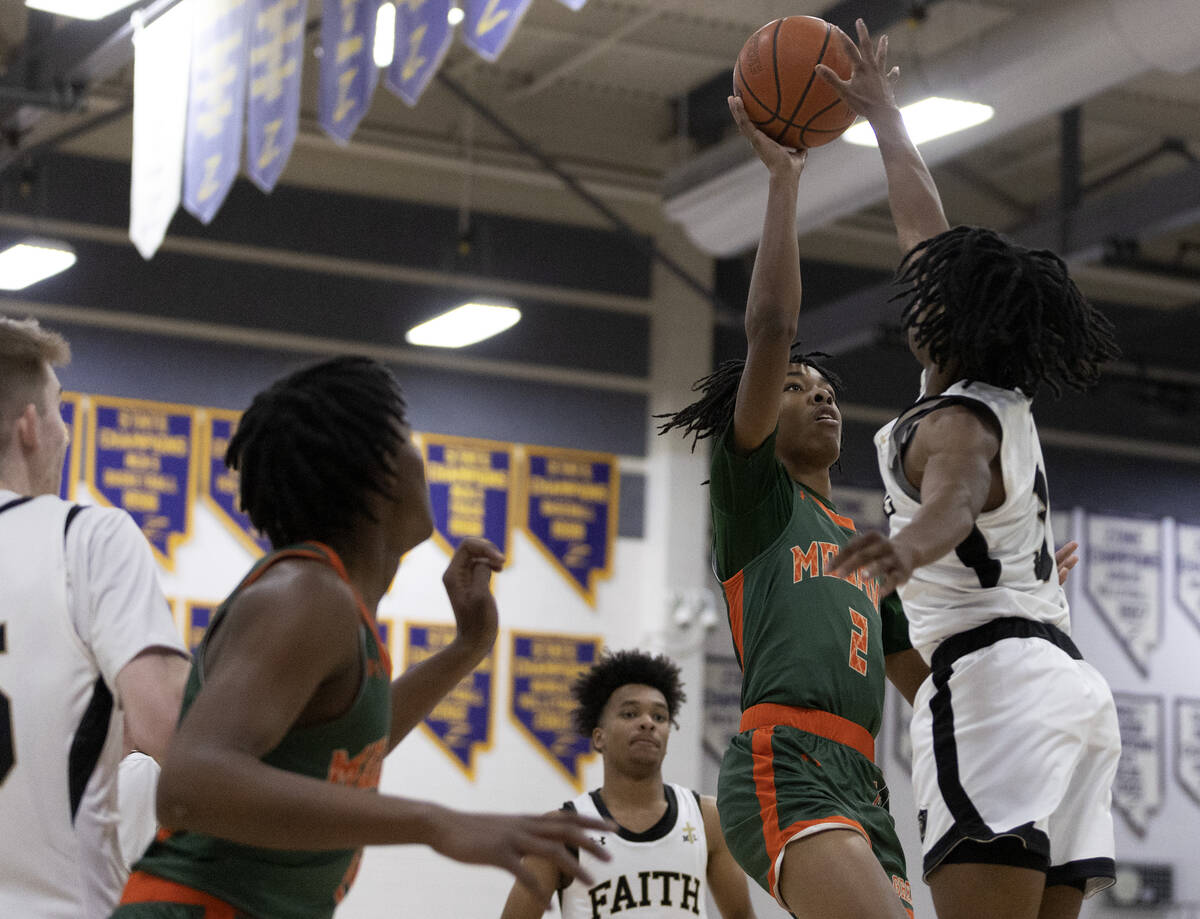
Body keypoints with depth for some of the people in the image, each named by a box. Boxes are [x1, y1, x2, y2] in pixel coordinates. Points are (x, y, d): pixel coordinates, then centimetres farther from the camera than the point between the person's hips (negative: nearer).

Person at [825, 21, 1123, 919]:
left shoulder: (956, 422, -6)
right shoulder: (998, 395, 18)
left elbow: (954, 500, -32)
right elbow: (926, 231, 30)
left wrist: (912, 542, -54)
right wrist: (882, 114, 40)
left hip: (994, 682, -9)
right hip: (1067, 675, 9)